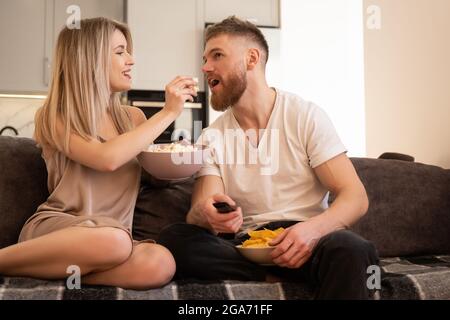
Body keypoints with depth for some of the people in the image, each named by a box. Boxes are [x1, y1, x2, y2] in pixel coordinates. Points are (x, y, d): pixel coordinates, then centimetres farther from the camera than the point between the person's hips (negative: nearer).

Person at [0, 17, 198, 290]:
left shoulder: (133, 117, 13)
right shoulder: (54, 117, -2)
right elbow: (107, 157, -21)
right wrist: (168, 113, -13)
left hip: (113, 237, 4)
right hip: (53, 229, -4)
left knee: (160, 263, -31)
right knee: (112, 240, -40)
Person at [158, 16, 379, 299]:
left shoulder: (306, 116, -1)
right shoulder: (212, 138, 7)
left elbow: (356, 197, -7)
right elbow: (200, 211, -5)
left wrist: (312, 228, -28)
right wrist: (204, 214, -31)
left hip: (304, 241, -4)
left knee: (349, 249, -37)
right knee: (173, 239, -25)